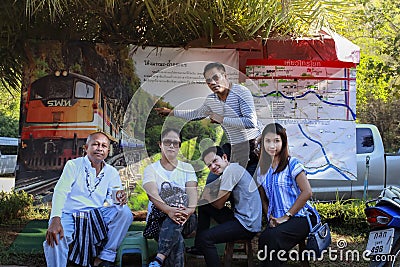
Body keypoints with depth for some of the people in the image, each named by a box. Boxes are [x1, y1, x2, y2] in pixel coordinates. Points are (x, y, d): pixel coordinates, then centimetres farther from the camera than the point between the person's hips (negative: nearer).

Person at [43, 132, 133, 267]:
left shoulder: (112, 172, 10)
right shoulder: (73, 165, 0)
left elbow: (112, 199, 0)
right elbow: (60, 191, -14)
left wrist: (120, 199, -28)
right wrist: (55, 220, -31)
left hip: (97, 216, 4)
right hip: (70, 215, -3)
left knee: (124, 211, -22)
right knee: (53, 238, -34)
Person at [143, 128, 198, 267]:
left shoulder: (187, 168, 17)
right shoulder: (151, 169, 10)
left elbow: (192, 191, -2)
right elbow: (152, 194, -10)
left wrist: (190, 209, -27)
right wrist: (169, 210, -32)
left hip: (185, 219, 0)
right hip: (158, 216, 0)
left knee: (173, 222, -37)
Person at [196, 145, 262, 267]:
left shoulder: (231, 170, -16)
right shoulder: (234, 168, 14)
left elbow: (219, 204, -11)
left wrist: (207, 196, 6)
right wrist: (206, 196, 0)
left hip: (247, 225, -11)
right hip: (241, 217, 11)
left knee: (204, 237, -16)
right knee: (204, 206, 16)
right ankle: (200, 246, 22)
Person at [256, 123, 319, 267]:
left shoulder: (292, 164, -5)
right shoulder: (261, 170, 13)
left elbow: (307, 192, -12)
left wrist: (287, 216, -13)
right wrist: (271, 218, 0)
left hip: (300, 217, -4)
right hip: (277, 220, 4)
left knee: (272, 236, -33)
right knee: (263, 238, -30)